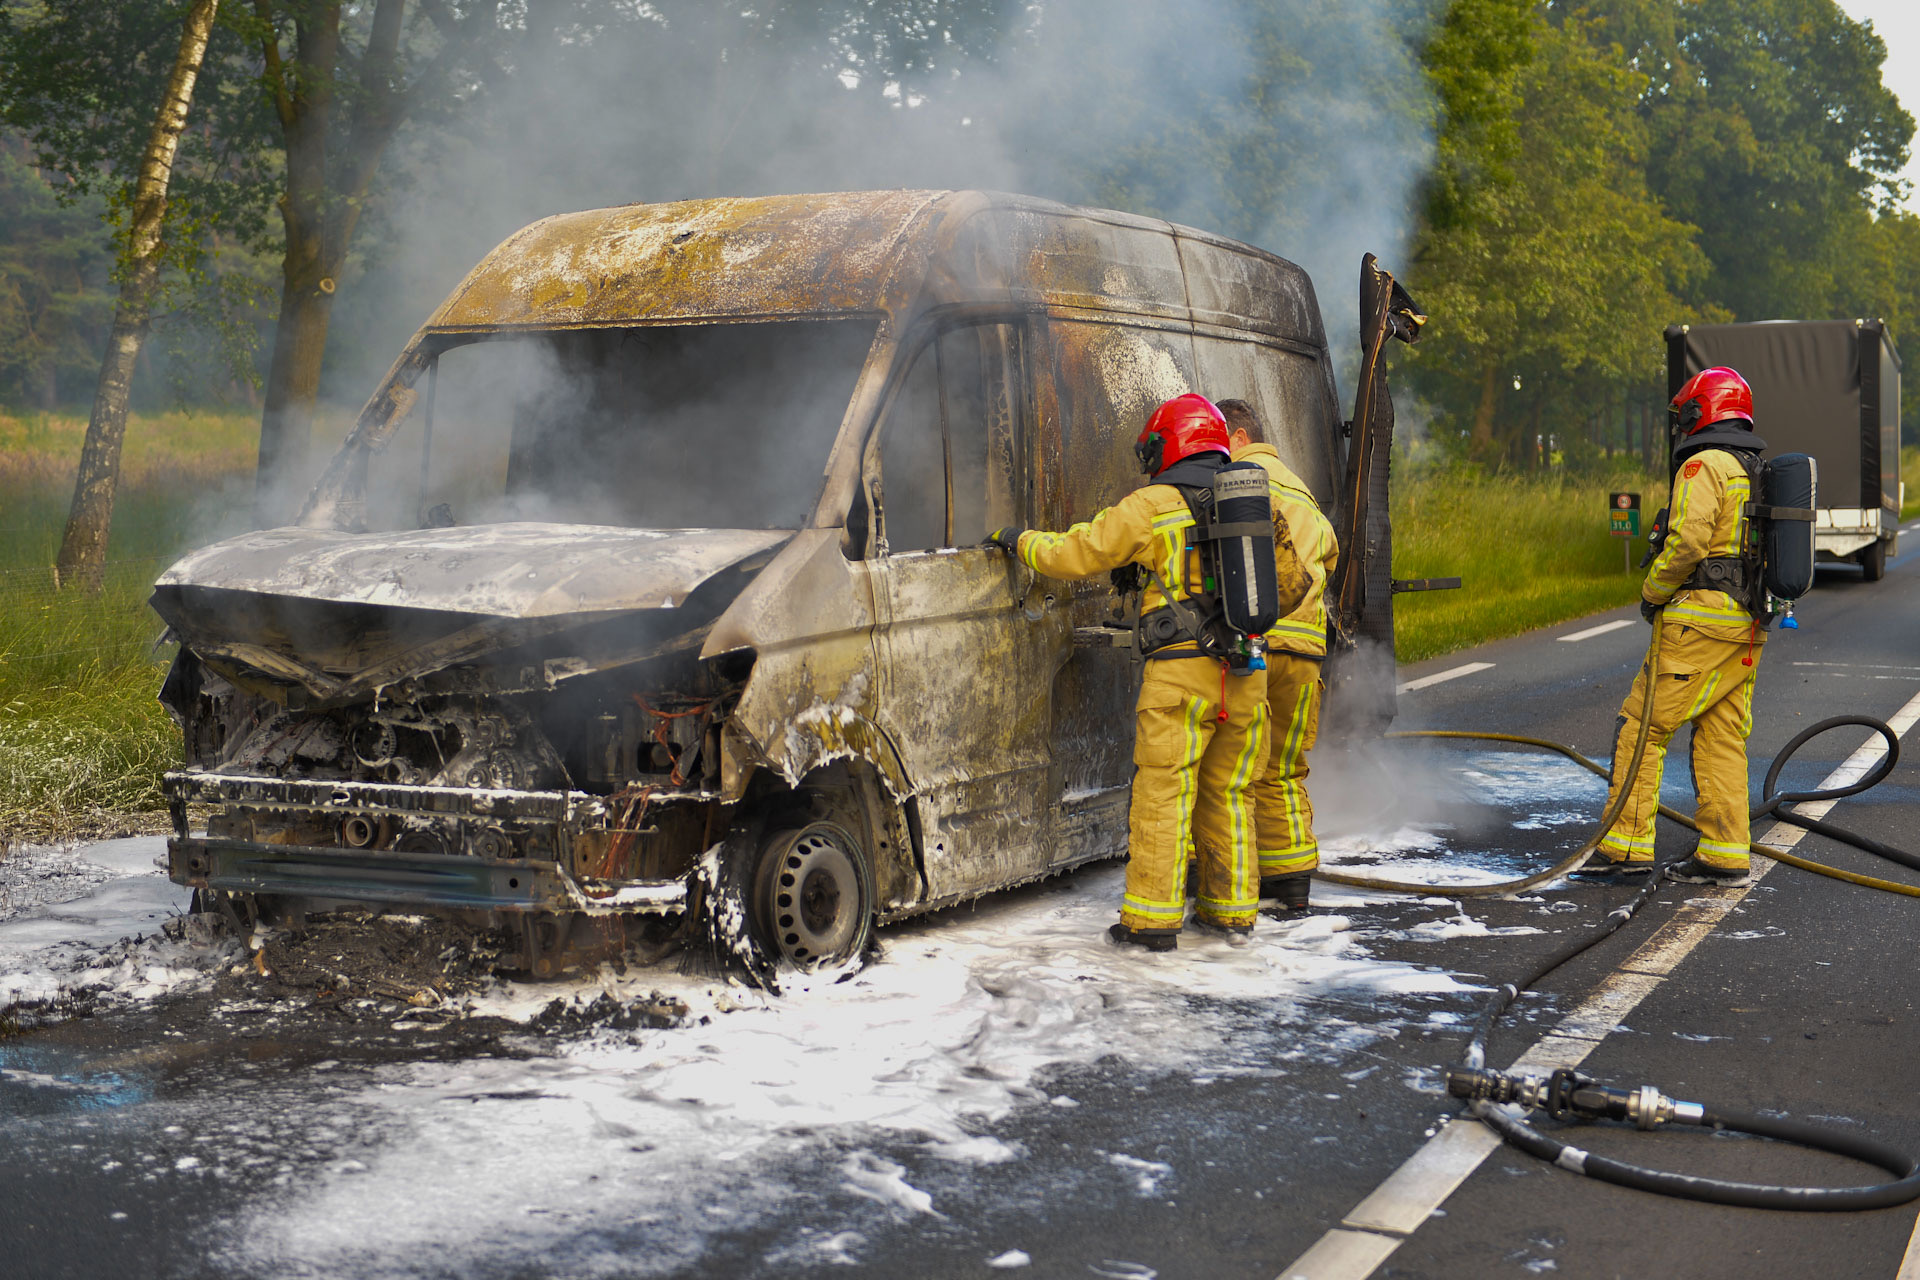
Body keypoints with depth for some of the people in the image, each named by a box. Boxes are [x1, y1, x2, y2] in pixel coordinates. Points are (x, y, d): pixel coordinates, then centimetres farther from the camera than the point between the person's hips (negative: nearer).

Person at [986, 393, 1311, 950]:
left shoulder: (1152, 505, -3)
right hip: (1247, 674, 6)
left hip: (1182, 673, -5)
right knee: (1227, 795, 15)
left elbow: (1074, 554, -1)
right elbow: (1292, 583, 24)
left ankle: (1152, 919, -2)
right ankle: (1232, 911, 18)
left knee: (1162, 795, -2)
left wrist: (1020, 540, 16)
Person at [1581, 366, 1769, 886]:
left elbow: (1687, 541, -21)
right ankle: (1724, 857, 9)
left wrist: (1652, 592, -6)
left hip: (1702, 621, -9)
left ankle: (1626, 847, -7)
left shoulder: (1704, 466, -9)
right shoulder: (1759, 472, 19)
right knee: (1722, 737, 10)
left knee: (1641, 726, -5)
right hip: (1749, 627, 9)